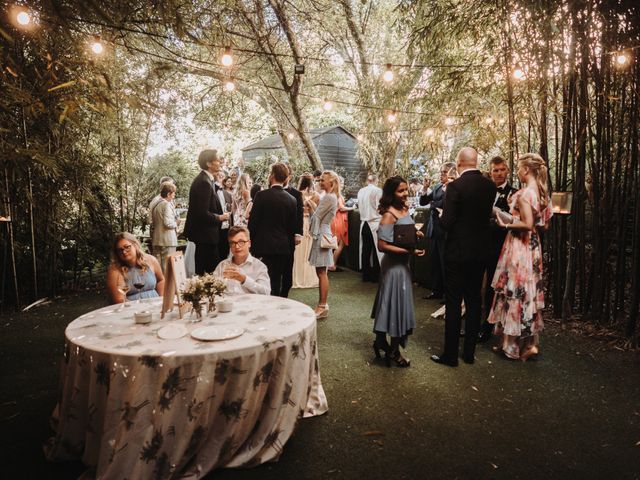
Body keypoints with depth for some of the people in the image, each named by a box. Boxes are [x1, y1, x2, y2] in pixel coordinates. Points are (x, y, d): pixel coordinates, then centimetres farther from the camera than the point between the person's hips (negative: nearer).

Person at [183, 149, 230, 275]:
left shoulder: (204, 179, 11)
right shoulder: (204, 182, -21)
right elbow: (203, 213, -24)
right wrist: (220, 217, -11)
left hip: (204, 233, 10)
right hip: (205, 233, -10)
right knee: (208, 270, -4)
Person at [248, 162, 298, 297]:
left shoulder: (261, 195, -9)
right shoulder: (291, 199, 2)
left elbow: (253, 222, -7)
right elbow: (292, 227, 7)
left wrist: (251, 243, 4)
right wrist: (290, 248, 16)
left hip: (264, 246, -4)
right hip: (283, 248, 4)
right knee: (276, 283, 12)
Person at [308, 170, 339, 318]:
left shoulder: (329, 197, -15)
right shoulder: (329, 196, 16)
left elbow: (317, 216, -13)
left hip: (322, 235, -10)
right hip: (321, 234, 10)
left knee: (321, 272, -5)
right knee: (320, 272, 12)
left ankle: (322, 307, 1)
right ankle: (322, 304, 19)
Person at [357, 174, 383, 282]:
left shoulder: (361, 191, 7)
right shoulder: (378, 190, -10)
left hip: (364, 223, 5)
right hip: (375, 223, -5)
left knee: (365, 249, 10)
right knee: (376, 249, 3)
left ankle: (365, 275, 16)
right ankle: (375, 276, 7)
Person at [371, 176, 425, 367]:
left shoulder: (405, 209, 5)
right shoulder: (389, 214, -20)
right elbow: (382, 245, -24)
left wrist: (415, 235, -1)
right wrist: (409, 251, -25)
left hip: (403, 264, 9)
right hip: (393, 264, -8)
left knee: (399, 304, 18)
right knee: (393, 303, 4)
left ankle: (381, 342, 33)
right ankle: (393, 351, 20)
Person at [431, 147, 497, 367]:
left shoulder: (455, 186, -16)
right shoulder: (490, 186, 2)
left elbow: (447, 223, -17)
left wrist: (441, 215, 3)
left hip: (457, 252, -6)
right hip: (480, 252, 6)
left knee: (453, 303, 3)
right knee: (474, 301, 14)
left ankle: (450, 354, 11)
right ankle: (469, 352, 23)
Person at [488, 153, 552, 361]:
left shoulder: (525, 193, -18)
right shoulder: (541, 192, 9)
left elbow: (527, 224, -23)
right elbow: (543, 223, 13)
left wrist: (506, 224, -11)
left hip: (519, 247, -9)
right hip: (533, 246, 9)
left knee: (516, 292, 1)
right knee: (527, 291, 14)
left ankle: (526, 344, 10)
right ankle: (530, 340, 23)